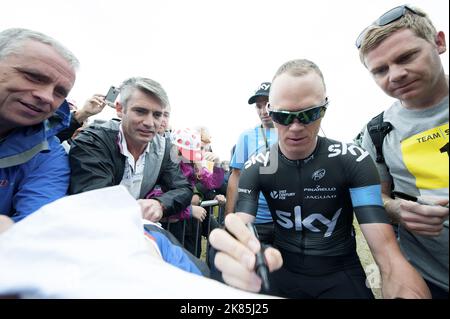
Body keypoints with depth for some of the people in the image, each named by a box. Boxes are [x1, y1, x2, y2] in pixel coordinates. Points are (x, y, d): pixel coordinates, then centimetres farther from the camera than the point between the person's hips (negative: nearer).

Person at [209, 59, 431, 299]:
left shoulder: (353, 161, -14)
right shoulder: (256, 170, -12)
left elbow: (388, 255, -19)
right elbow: (239, 234, -21)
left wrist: (408, 292, -39)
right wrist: (238, 261, -43)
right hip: (283, 271, 0)